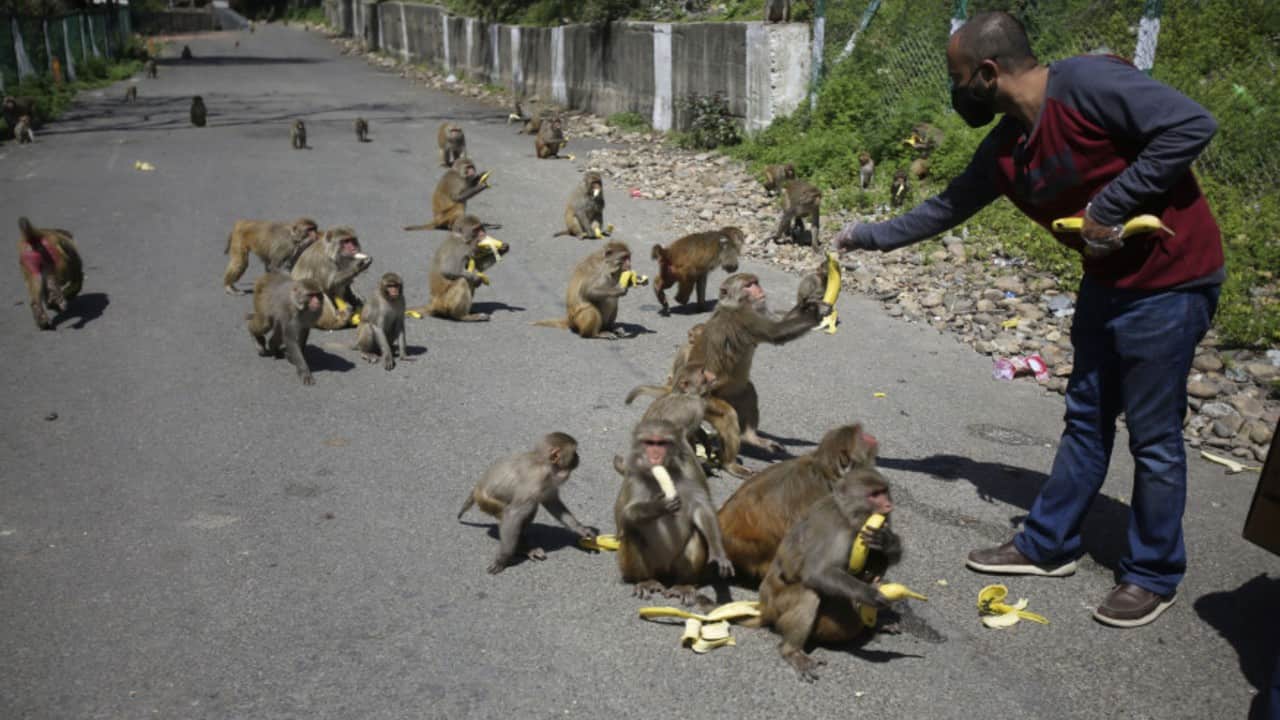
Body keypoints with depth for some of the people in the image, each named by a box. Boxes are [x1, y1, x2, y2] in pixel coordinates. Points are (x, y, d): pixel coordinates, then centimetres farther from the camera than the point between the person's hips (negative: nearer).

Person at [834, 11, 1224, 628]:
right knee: (1086, 421, 16)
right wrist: (871, 236, 20)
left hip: (1168, 283, -8)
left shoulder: (1086, 84, -21)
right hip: (1107, 281, 8)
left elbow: (1192, 125, -24)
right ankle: (1048, 544, 29)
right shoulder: (1004, 148, 4)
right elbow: (946, 208, 17)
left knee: (1153, 437, 2)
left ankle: (1153, 576, 19)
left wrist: (1111, 205, -24)